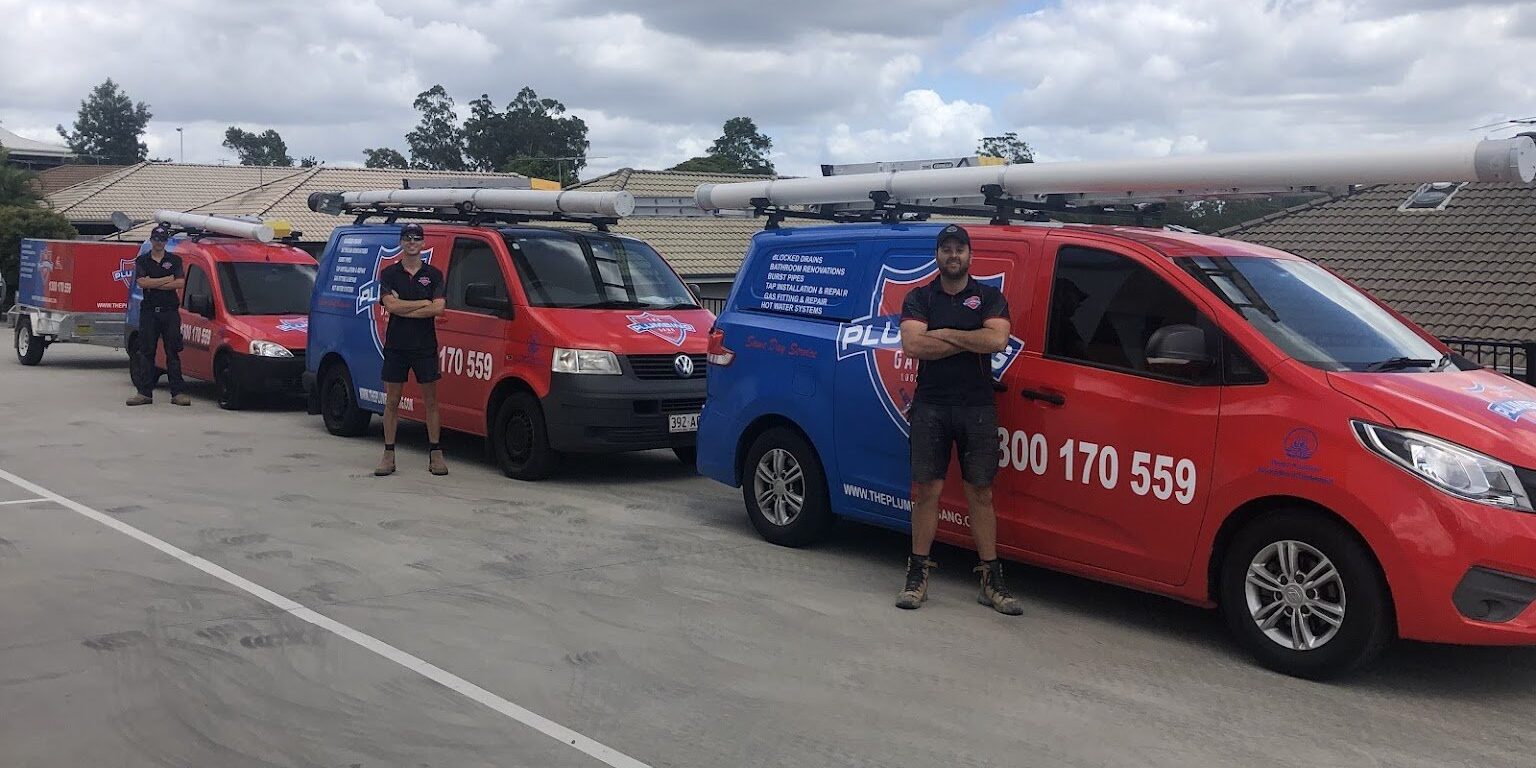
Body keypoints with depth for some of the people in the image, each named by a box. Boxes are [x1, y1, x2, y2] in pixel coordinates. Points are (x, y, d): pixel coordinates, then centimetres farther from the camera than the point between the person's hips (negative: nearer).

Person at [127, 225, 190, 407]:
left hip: (170, 311, -1)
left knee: (173, 352, -1)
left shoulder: (174, 260, 8)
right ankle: (145, 393, 5)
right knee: (146, 352, 2)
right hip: (148, 311, 1)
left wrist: (153, 284, -9)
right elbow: (142, 282, -7)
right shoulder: (142, 260, 9)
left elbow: (180, 283, -6)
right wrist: (167, 279, -6)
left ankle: (178, 392, -1)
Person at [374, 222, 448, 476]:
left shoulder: (433, 274, 5)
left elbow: (438, 309, -9)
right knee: (392, 402, 5)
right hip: (395, 346, 0)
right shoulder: (389, 273, 5)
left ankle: (435, 455, 10)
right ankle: (389, 455, 12)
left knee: (431, 401, 4)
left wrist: (404, 309, -12)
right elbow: (391, 306, -10)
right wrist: (424, 303, -8)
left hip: (425, 347, 0)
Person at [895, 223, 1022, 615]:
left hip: (977, 408, 0)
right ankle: (917, 575, 8)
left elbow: (997, 339, -12)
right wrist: (969, 341, -8)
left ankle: (991, 580, 7)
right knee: (926, 491, 1)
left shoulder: (989, 297, 8)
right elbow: (912, 344, -9)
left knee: (981, 495, 3)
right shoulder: (919, 299, 9)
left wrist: (943, 334, -8)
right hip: (930, 406, 0)